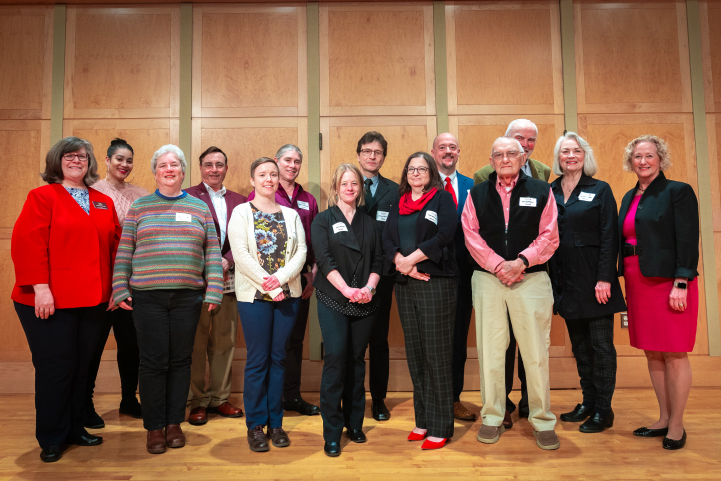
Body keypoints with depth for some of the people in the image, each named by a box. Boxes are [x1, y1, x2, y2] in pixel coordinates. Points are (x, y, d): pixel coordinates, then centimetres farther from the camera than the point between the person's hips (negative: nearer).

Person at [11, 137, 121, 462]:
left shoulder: (104, 203, 13)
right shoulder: (42, 197, -2)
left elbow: (115, 245, 13)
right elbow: (27, 243, -11)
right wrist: (40, 287, -18)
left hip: (93, 301, 5)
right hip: (50, 301, -5)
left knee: (82, 367, 13)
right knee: (55, 368, 3)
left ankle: (75, 429, 28)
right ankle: (51, 440, 20)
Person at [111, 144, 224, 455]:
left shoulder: (199, 207, 9)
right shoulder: (139, 207, 8)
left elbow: (212, 253, 6)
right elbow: (124, 252, 6)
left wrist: (214, 291, -1)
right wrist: (120, 289, -1)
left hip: (187, 297, 1)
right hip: (147, 296, -1)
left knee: (180, 360, 8)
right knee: (153, 362, 2)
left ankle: (174, 423, 22)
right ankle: (154, 428, 17)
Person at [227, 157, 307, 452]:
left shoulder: (291, 215, 12)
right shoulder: (241, 213, 2)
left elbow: (301, 251, 1)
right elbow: (240, 254, -8)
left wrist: (281, 278, -16)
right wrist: (268, 287, -15)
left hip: (288, 295, 3)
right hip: (254, 295, -3)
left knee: (278, 358, 8)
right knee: (257, 360, 1)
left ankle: (275, 422, 20)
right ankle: (255, 425, 15)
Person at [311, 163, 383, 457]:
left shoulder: (369, 223, 14)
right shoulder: (323, 220, 4)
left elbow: (377, 261, 8)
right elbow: (325, 260, -8)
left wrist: (369, 287, -11)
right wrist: (348, 290, -19)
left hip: (364, 302, 3)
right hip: (333, 301, -3)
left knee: (357, 360, 8)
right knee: (335, 358, -9)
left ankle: (354, 423, 21)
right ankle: (332, 433, 2)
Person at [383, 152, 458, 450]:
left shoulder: (443, 198, 3)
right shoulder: (399, 205, 17)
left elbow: (444, 237, -12)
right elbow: (387, 240, 5)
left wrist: (410, 258, -12)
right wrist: (403, 264, -12)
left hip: (437, 283, -5)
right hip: (405, 284, 5)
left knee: (437, 355, -2)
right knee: (415, 354, 9)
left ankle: (441, 427, 8)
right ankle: (423, 420, 20)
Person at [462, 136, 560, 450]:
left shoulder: (541, 192, 8)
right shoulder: (477, 194, 10)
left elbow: (549, 236, 1)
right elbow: (472, 235, 2)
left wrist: (521, 261, -12)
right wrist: (498, 265, -9)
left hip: (532, 279, -1)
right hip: (487, 279, 1)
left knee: (536, 351, 0)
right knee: (489, 350, 5)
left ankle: (542, 421, 14)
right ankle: (492, 418, 18)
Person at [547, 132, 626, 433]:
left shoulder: (600, 190, -1)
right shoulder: (549, 192, 8)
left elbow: (609, 237, -7)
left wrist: (604, 278, -15)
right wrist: (552, 282, 2)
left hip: (593, 280, -4)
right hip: (565, 281, 4)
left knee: (601, 345, 2)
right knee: (579, 345, 12)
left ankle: (603, 410, 12)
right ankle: (588, 402, 24)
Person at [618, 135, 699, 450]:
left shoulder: (678, 192, -4)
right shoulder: (630, 197, 14)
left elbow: (688, 241, -11)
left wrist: (681, 285, -18)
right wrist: (625, 281, 8)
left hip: (668, 281, -6)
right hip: (638, 283, 7)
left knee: (674, 355, 1)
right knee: (652, 354, 12)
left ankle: (676, 426, 13)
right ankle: (663, 420, 25)